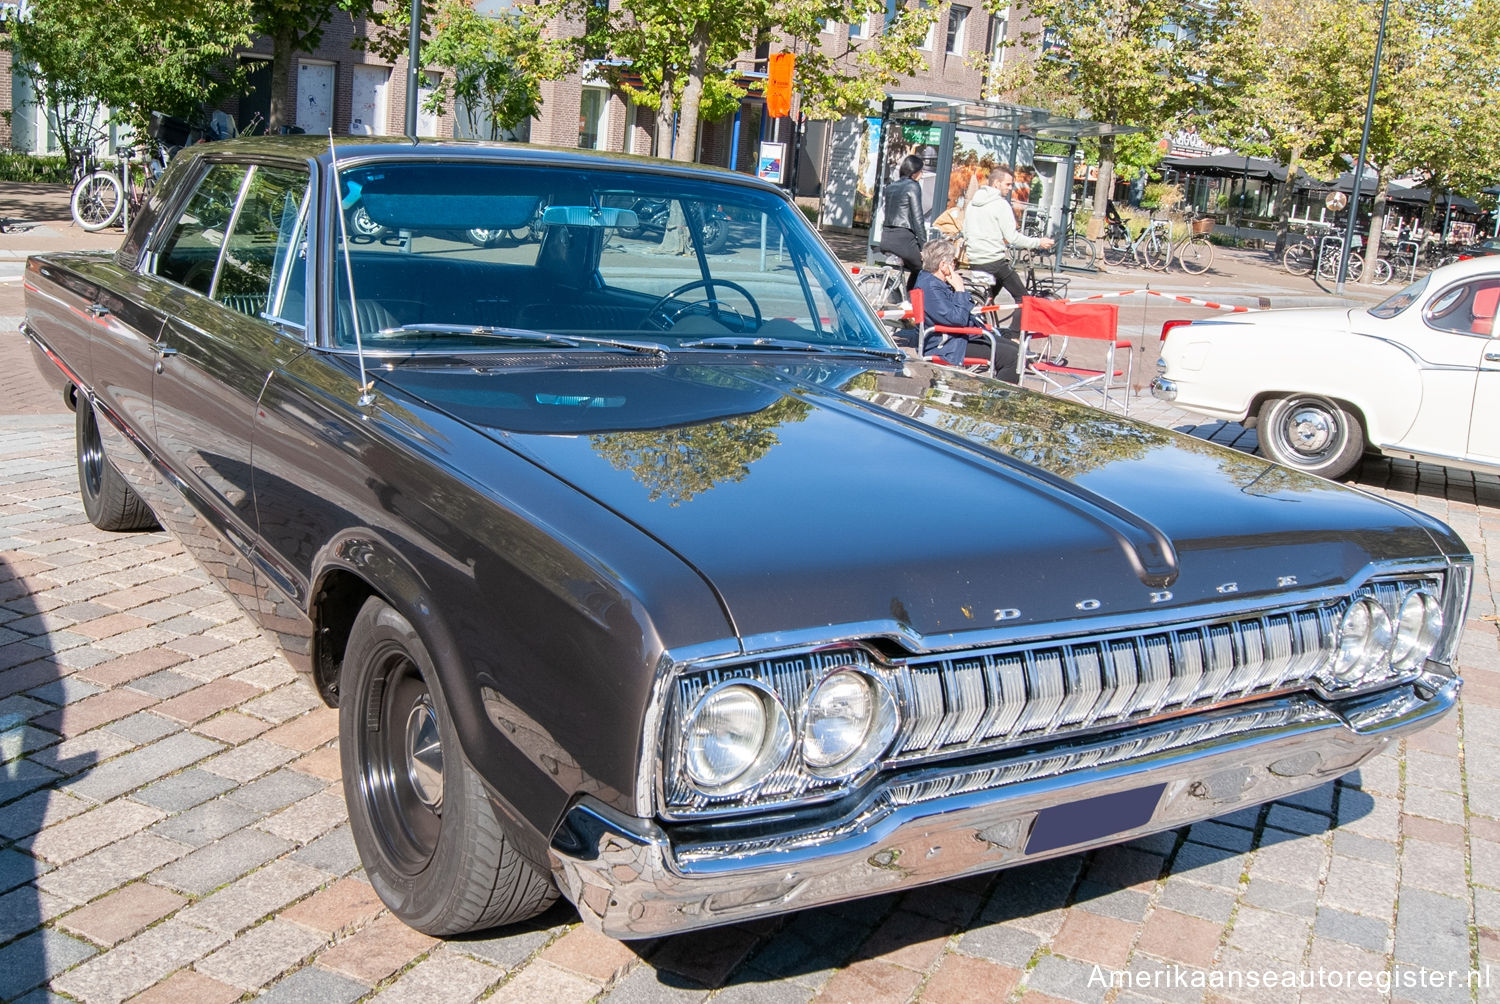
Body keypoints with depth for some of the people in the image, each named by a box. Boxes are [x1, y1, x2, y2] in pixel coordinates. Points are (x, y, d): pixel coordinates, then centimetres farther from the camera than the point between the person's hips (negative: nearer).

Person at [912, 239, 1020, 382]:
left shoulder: (933, 280, 10)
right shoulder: (930, 287, -22)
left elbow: (969, 307, 22)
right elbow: (959, 319, -28)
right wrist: (960, 288, -17)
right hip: (947, 347, -11)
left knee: (1015, 348, 11)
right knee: (1012, 357, -18)